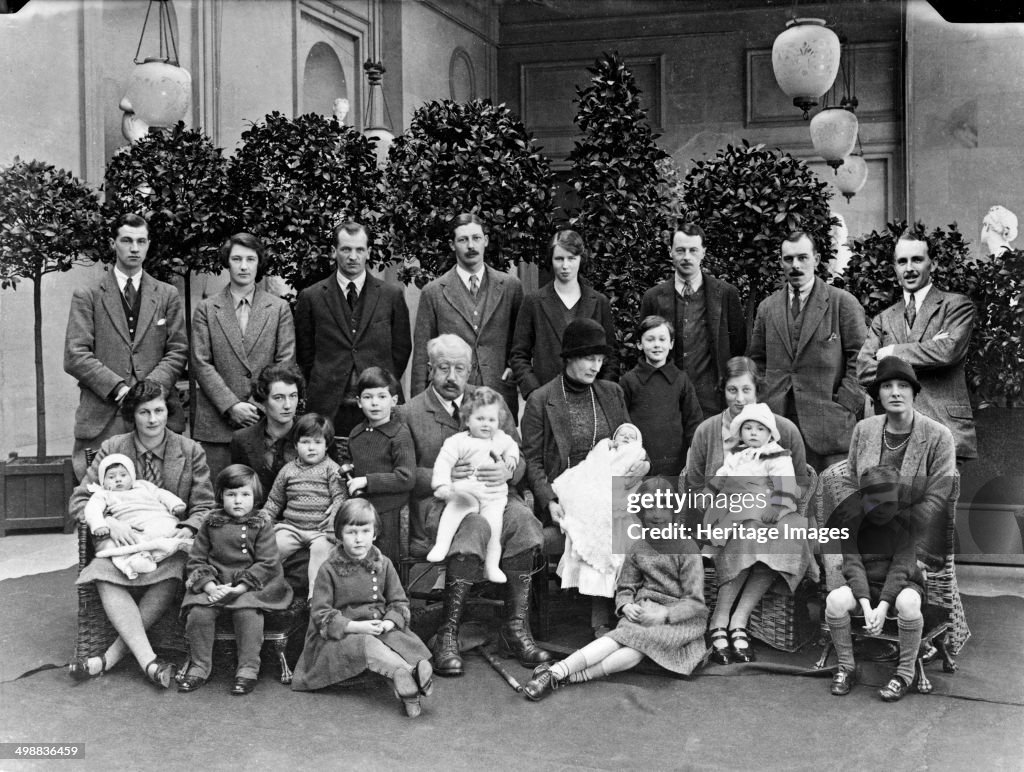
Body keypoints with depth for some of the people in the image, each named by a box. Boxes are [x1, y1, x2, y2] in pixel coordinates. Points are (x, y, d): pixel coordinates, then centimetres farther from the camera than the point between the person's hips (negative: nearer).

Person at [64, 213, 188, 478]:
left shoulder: (167, 295, 14)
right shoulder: (87, 295, 8)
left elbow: (178, 352, 7)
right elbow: (75, 356, 0)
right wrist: (118, 388, -12)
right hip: (102, 418, -1)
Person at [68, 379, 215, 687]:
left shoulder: (191, 451, 5)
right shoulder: (112, 448, 5)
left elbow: (204, 506, 5)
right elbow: (78, 501, 3)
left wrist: (187, 530, -18)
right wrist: (109, 522, -17)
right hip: (125, 543, 1)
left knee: (173, 573, -35)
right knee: (104, 577, -32)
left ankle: (111, 656, -29)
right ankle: (149, 661, -37)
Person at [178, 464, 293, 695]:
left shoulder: (261, 524, 2)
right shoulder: (211, 524, 9)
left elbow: (266, 563, -5)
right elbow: (196, 560, 7)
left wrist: (239, 587, -16)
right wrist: (210, 586, -12)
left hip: (250, 585, -2)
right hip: (214, 584, 3)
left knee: (247, 613, -30)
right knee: (198, 612, -22)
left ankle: (248, 669, -14)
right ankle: (199, 667, -3)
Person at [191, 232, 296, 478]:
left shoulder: (279, 308, 10)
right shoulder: (206, 309, 8)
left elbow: (286, 363, 4)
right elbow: (201, 364, 1)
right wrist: (231, 406, -9)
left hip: (267, 419, 0)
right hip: (217, 422, 0)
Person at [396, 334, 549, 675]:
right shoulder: (410, 413, 8)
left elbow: (520, 454, 13)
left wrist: (508, 471, -12)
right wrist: (445, 476, -17)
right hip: (437, 502, -3)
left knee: (521, 518, -30)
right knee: (474, 526, -36)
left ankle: (516, 628, -24)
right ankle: (447, 635, -31)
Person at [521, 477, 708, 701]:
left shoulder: (686, 548, -6)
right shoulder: (637, 546, 9)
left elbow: (694, 602, -7)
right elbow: (625, 587, 17)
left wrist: (664, 614, -22)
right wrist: (626, 606, -6)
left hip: (679, 617, -4)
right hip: (644, 608, 4)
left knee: (638, 643, -32)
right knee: (623, 636, -30)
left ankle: (566, 676, -40)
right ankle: (556, 671, -43)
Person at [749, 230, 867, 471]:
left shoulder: (842, 302, 2)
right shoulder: (767, 308, 14)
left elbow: (861, 359, -1)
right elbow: (757, 361, 20)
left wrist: (844, 406, -8)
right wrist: (765, 405, 8)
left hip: (827, 424, -3)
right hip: (778, 419, 3)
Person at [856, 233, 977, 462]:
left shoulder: (957, 305, 8)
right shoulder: (883, 319, 18)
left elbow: (948, 350, -11)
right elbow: (864, 370, 4)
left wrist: (893, 352, 0)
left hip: (944, 426, -3)